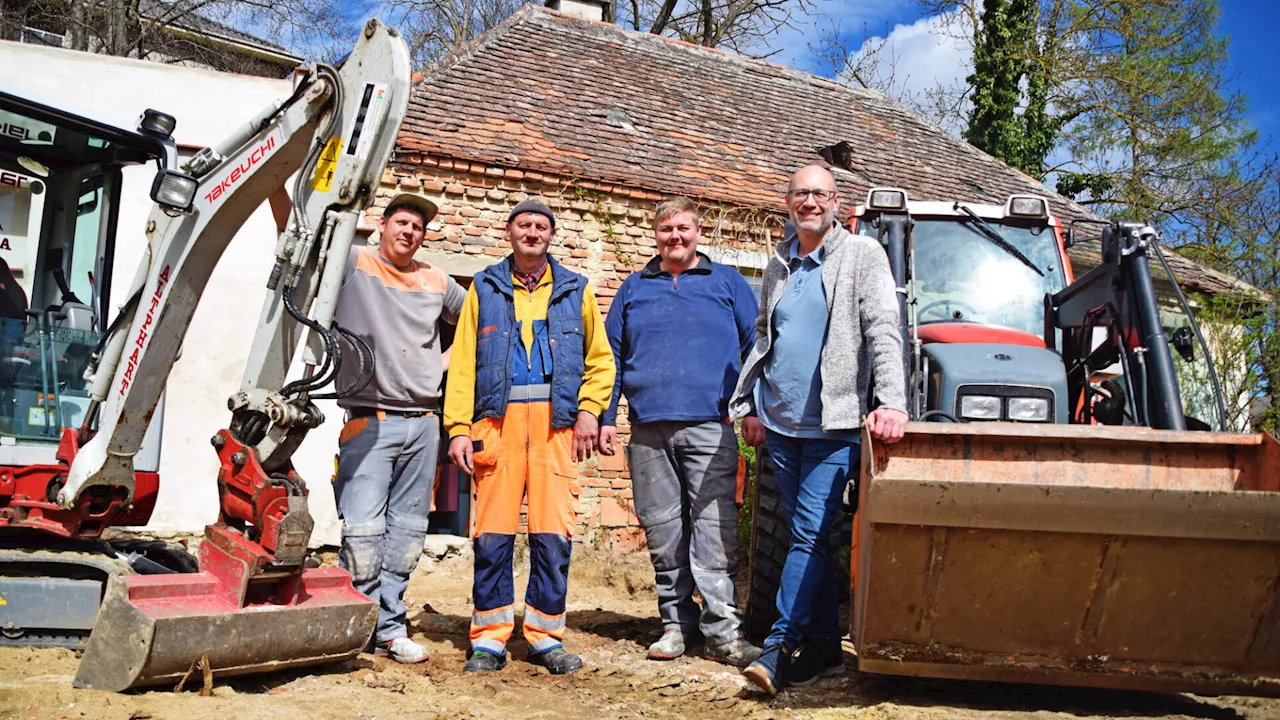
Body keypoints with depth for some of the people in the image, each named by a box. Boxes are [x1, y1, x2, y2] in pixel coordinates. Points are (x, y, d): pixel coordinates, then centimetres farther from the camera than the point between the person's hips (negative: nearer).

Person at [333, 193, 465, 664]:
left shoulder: (436, 282, 17)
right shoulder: (353, 264, 5)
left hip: (424, 423, 4)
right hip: (370, 421, -4)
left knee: (408, 530, 6)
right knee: (363, 529, -12)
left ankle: (389, 628, 13)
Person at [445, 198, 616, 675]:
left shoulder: (575, 290, 15)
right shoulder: (484, 288, 14)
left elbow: (600, 358, 14)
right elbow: (462, 362, 8)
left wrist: (589, 410, -1)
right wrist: (459, 427, -2)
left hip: (556, 421, 0)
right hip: (498, 419, 0)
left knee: (553, 533, -3)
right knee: (492, 533, -3)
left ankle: (546, 636, 8)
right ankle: (489, 639, 7)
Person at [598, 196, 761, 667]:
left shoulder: (727, 284, 12)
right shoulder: (633, 289, 18)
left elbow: (754, 347, 10)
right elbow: (612, 356, 17)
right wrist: (606, 418, 9)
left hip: (710, 427, -3)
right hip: (648, 429, 3)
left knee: (714, 530, -8)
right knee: (664, 534, 6)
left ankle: (722, 630, -6)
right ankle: (676, 623, 16)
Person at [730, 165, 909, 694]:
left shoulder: (862, 256, -1)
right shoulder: (779, 265, 15)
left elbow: (883, 332, -10)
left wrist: (891, 402, -22)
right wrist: (748, 404, 14)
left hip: (833, 425, -5)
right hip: (779, 422, 6)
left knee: (810, 535, -10)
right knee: (808, 537, 9)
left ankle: (779, 646, -8)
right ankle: (825, 648, 17)